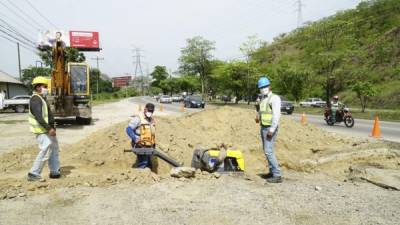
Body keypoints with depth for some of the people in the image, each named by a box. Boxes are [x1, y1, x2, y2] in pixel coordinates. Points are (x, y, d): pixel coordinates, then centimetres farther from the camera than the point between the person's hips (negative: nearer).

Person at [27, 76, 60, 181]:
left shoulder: (41, 98, 16)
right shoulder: (35, 99, -16)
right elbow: (38, 117, -25)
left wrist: (51, 128, 21)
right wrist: (49, 128, -29)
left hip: (47, 129, 10)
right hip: (42, 131, -10)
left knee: (54, 149, 14)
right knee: (45, 151, -10)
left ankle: (55, 171, 23)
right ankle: (33, 174, 0)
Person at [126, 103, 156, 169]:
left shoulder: (152, 119, 16)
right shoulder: (138, 118, -8)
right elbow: (128, 129, -16)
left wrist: (153, 145, 20)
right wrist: (135, 139, -28)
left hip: (149, 147, 8)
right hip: (141, 146, -8)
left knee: (149, 165, 13)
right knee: (142, 164, -13)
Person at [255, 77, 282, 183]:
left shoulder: (274, 98, -12)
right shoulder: (262, 98, 15)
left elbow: (276, 114, -20)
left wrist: (272, 129, -25)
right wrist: (258, 117, 4)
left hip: (270, 128, -9)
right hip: (263, 127, 9)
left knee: (268, 151, -12)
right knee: (267, 150, 14)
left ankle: (277, 175, -7)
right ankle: (272, 172, 24)